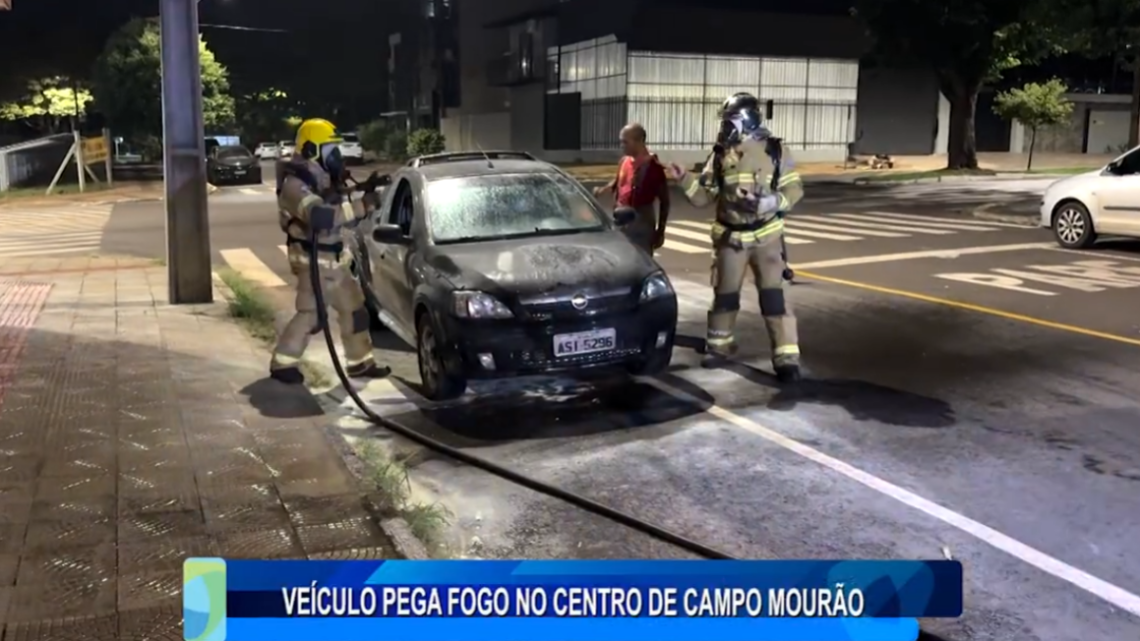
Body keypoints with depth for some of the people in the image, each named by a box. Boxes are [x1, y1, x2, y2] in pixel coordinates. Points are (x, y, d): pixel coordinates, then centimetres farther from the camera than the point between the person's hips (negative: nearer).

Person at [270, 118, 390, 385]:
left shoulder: (321, 179, 11)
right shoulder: (295, 185, -20)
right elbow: (320, 216, -36)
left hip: (332, 259, 9)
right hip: (313, 261, -9)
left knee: (354, 309, 12)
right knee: (310, 314, -4)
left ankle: (359, 362, 21)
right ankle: (282, 363, 9)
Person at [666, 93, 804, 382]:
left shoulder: (774, 151, -4)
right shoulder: (720, 154, 3)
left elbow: (794, 189, -2)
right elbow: (705, 196, 5)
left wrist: (772, 201, -20)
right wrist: (685, 180, -11)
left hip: (766, 236, -3)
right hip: (729, 237, 3)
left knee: (773, 296, -7)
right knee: (724, 294, 12)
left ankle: (787, 356, -5)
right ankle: (719, 345, 31)